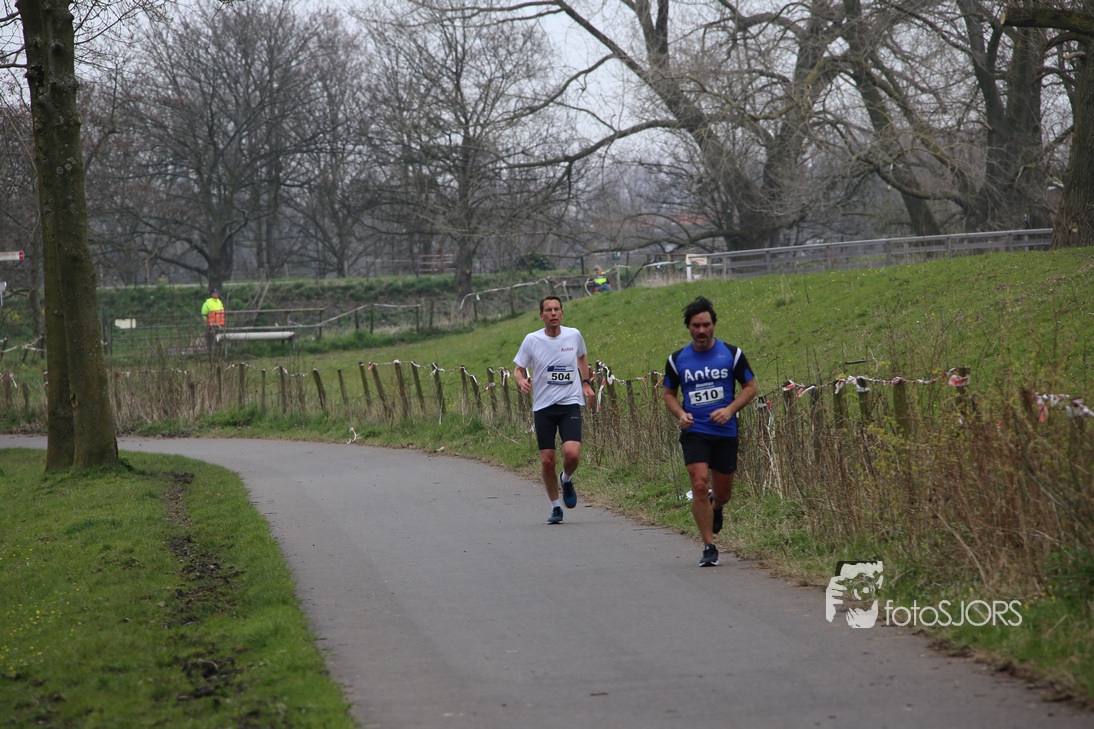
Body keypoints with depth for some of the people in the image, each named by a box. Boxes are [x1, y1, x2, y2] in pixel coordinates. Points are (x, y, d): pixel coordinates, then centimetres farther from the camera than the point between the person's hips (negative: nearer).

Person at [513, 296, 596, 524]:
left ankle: (566, 479, 16)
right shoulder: (532, 340, -3)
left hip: (570, 404, 0)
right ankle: (555, 507, 19)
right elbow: (518, 370, 5)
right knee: (547, 461, -2)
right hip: (543, 407, 0)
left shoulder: (574, 335, 2)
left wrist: (585, 382, 12)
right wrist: (522, 381, -18)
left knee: (572, 454, -19)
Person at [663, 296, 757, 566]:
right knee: (700, 484, -17)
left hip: (726, 432, 1)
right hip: (694, 432, -1)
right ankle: (709, 548, -8)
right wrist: (680, 414, -6)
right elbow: (669, 394, 14)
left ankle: (715, 506, 48)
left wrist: (730, 410, -12)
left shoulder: (732, 354, 0)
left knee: (722, 493, 8)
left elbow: (750, 387, 5)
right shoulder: (677, 359, 3)